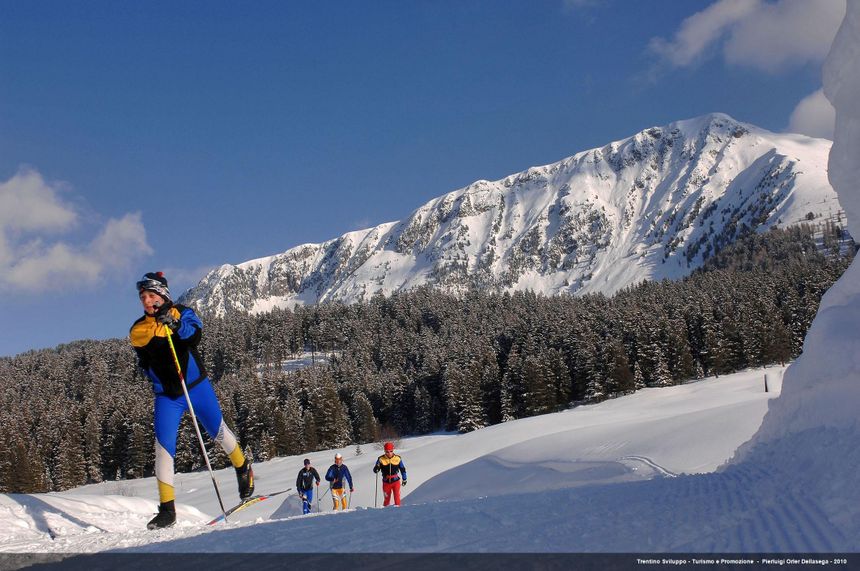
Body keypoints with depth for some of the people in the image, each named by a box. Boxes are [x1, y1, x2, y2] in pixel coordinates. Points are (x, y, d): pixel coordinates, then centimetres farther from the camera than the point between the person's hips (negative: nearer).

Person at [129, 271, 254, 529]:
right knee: (163, 445, -10)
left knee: (217, 431, 7)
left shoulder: (182, 313, -3)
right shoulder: (139, 328, 5)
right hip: (166, 395, 2)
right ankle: (167, 509, -7)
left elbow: (195, 336, -23)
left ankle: (243, 469, 38)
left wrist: (175, 324, -37)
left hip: (196, 386, -1)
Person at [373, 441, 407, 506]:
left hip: (396, 481, 0)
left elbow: (403, 469, 9)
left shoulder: (397, 458, -4)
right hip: (386, 482, 0)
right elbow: (375, 470, -5)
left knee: (397, 497, -13)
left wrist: (404, 479, 14)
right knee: (387, 499, 8)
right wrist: (376, 469, -28)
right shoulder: (381, 459, -8)